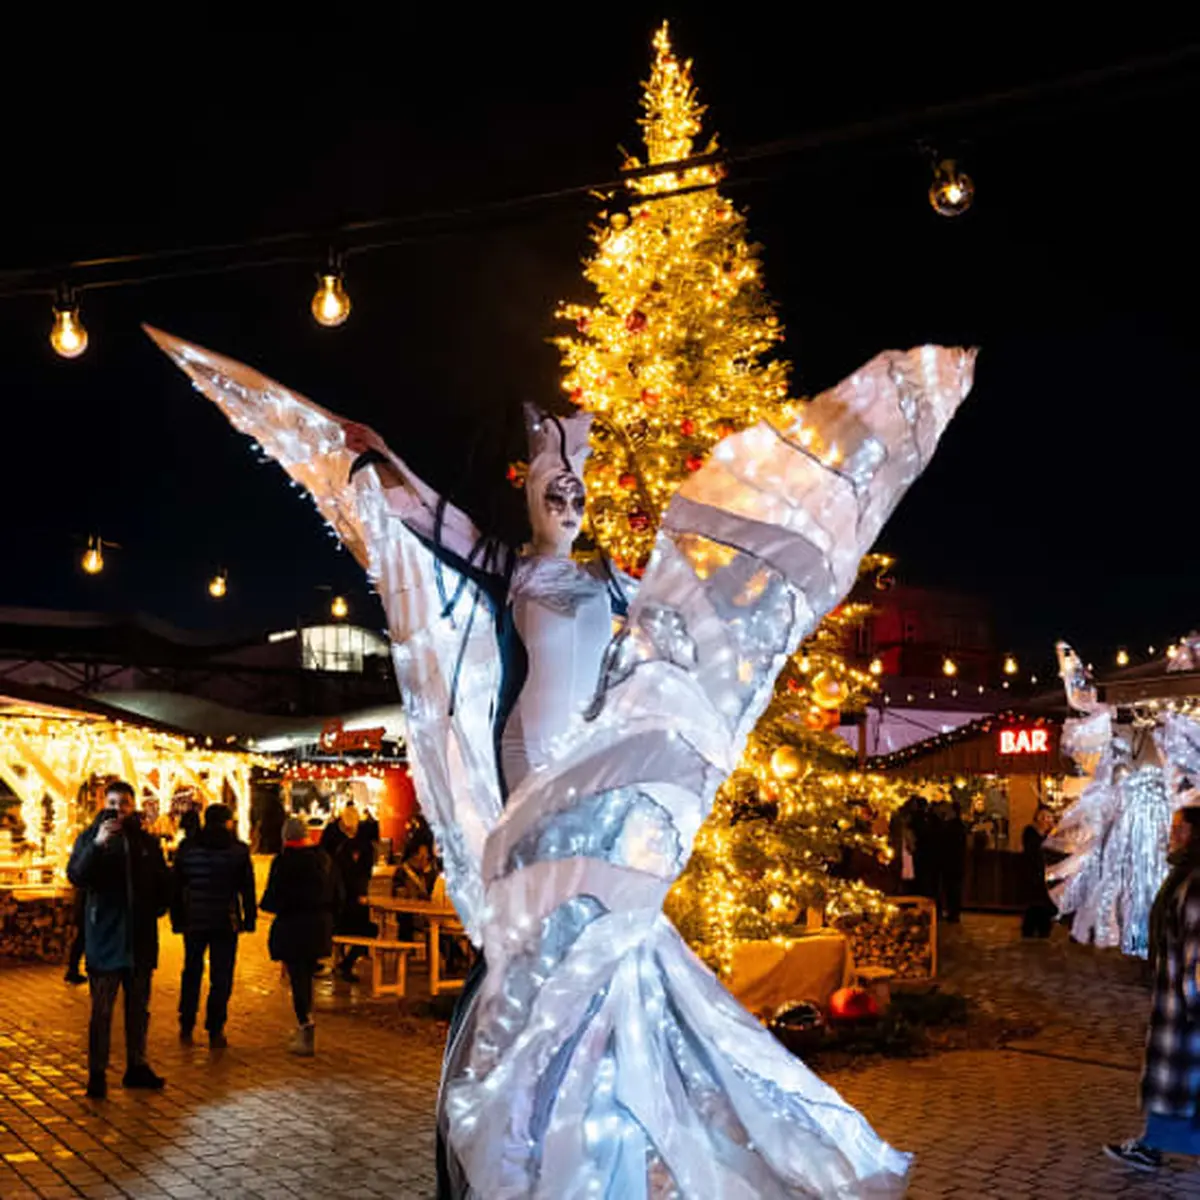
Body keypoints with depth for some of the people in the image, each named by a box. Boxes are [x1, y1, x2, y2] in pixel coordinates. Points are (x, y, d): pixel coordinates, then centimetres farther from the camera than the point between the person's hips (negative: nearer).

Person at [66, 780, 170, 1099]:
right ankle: (97, 1073, 4)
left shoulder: (147, 842, 9)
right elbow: (76, 876, -17)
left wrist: (155, 910, 5)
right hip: (104, 937, -4)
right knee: (102, 1010, -4)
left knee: (138, 1007, 12)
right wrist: (97, 844, -30)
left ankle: (137, 1067, 22)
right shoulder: (90, 837, -1)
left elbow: (163, 883, 19)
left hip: (141, 940, 4)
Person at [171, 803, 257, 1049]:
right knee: (221, 977, 3)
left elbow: (176, 887, 6)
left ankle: (186, 1028, 19)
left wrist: (177, 920, 11)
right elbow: (247, 888, -2)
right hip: (226, 922, -2)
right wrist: (249, 920, 4)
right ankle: (215, 1032, 3)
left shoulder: (187, 848, 2)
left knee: (191, 973, 16)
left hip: (194, 920, 2)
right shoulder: (239, 850, -4)